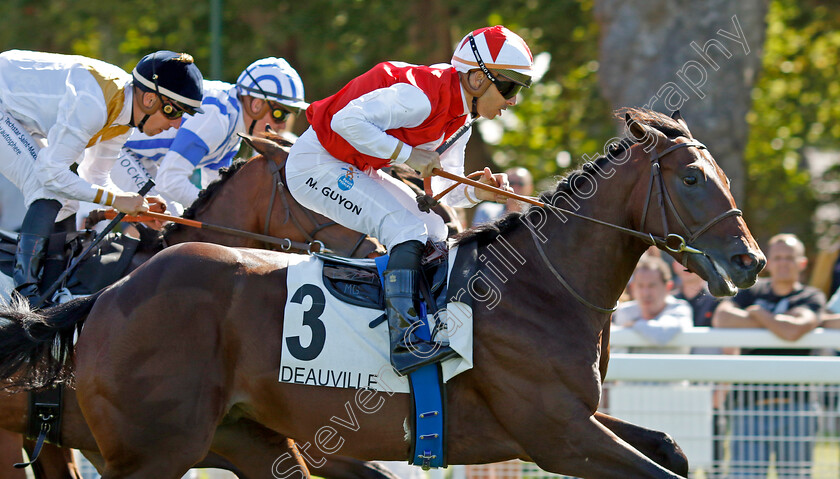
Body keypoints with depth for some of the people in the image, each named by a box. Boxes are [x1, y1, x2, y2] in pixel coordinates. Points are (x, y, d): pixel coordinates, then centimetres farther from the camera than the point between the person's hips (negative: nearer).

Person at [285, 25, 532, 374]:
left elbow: (444, 189, 10)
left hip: (356, 171, 10)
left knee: (433, 231, 7)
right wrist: (408, 154, -27)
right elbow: (347, 120, -32)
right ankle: (404, 342, -27)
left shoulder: (460, 118, 5)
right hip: (316, 166, -10)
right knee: (407, 229, -21)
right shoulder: (422, 96, -26)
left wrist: (477, 192, -11)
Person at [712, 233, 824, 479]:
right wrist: (775, 322, -7)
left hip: (794, 404, -1)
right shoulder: (752, 291, 14)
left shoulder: (812, 297, 5)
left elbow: (793, 330, -17)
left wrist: (757, 313, -1)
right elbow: (720, 318, -5)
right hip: (749, 404, 2)